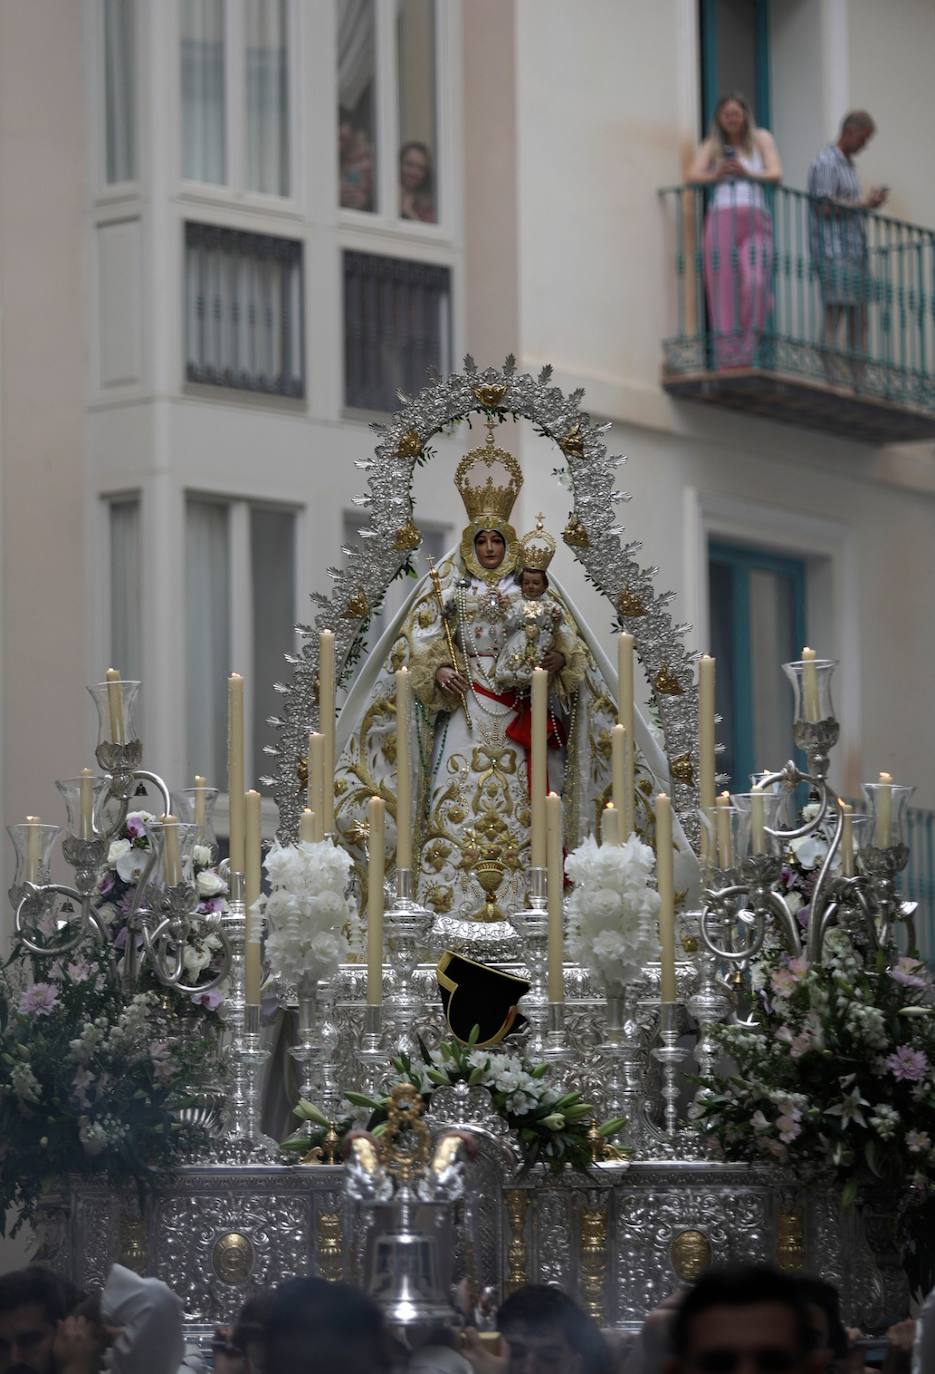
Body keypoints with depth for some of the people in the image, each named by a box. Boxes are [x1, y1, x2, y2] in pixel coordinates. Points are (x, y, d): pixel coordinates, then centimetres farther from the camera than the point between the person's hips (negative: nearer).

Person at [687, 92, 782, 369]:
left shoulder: (761, 139, 17)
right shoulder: (711, 146, 18)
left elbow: (776, 174, 5)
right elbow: (693, 175, 3)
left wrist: (748, 174, -13)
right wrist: (715, 175, -17)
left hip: (755, 220, -1)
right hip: (721, 219, 1)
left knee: (755, 283, -20)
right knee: (723, 286, -9)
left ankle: (747, 350, -14)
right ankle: (726, 354, -11)